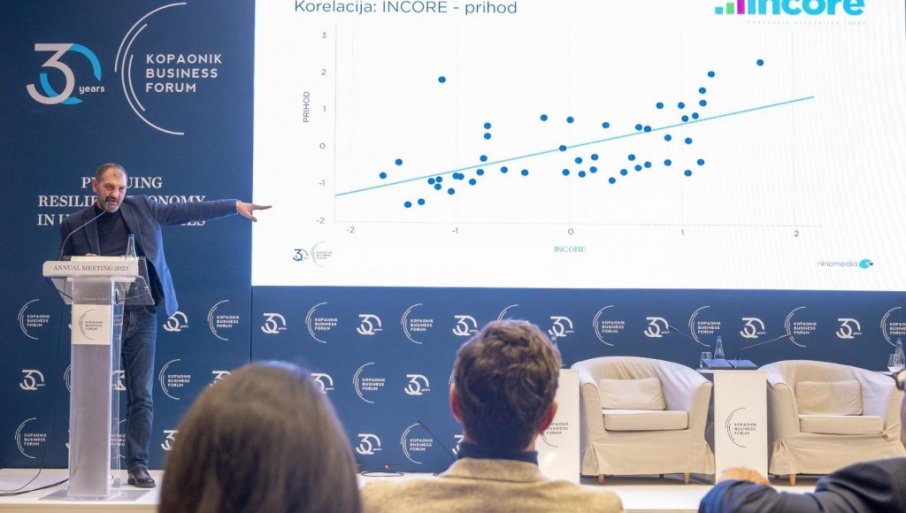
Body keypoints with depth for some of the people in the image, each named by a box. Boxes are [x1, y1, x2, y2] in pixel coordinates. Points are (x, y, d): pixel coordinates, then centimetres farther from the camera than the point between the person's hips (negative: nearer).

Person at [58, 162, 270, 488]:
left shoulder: (142, 208, 6)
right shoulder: (74, 225, 3)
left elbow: (190, 211, 9)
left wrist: (235, 206, 6)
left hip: (141, 317, 1)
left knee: (141, 396, 2)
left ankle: (137, 466, 8)